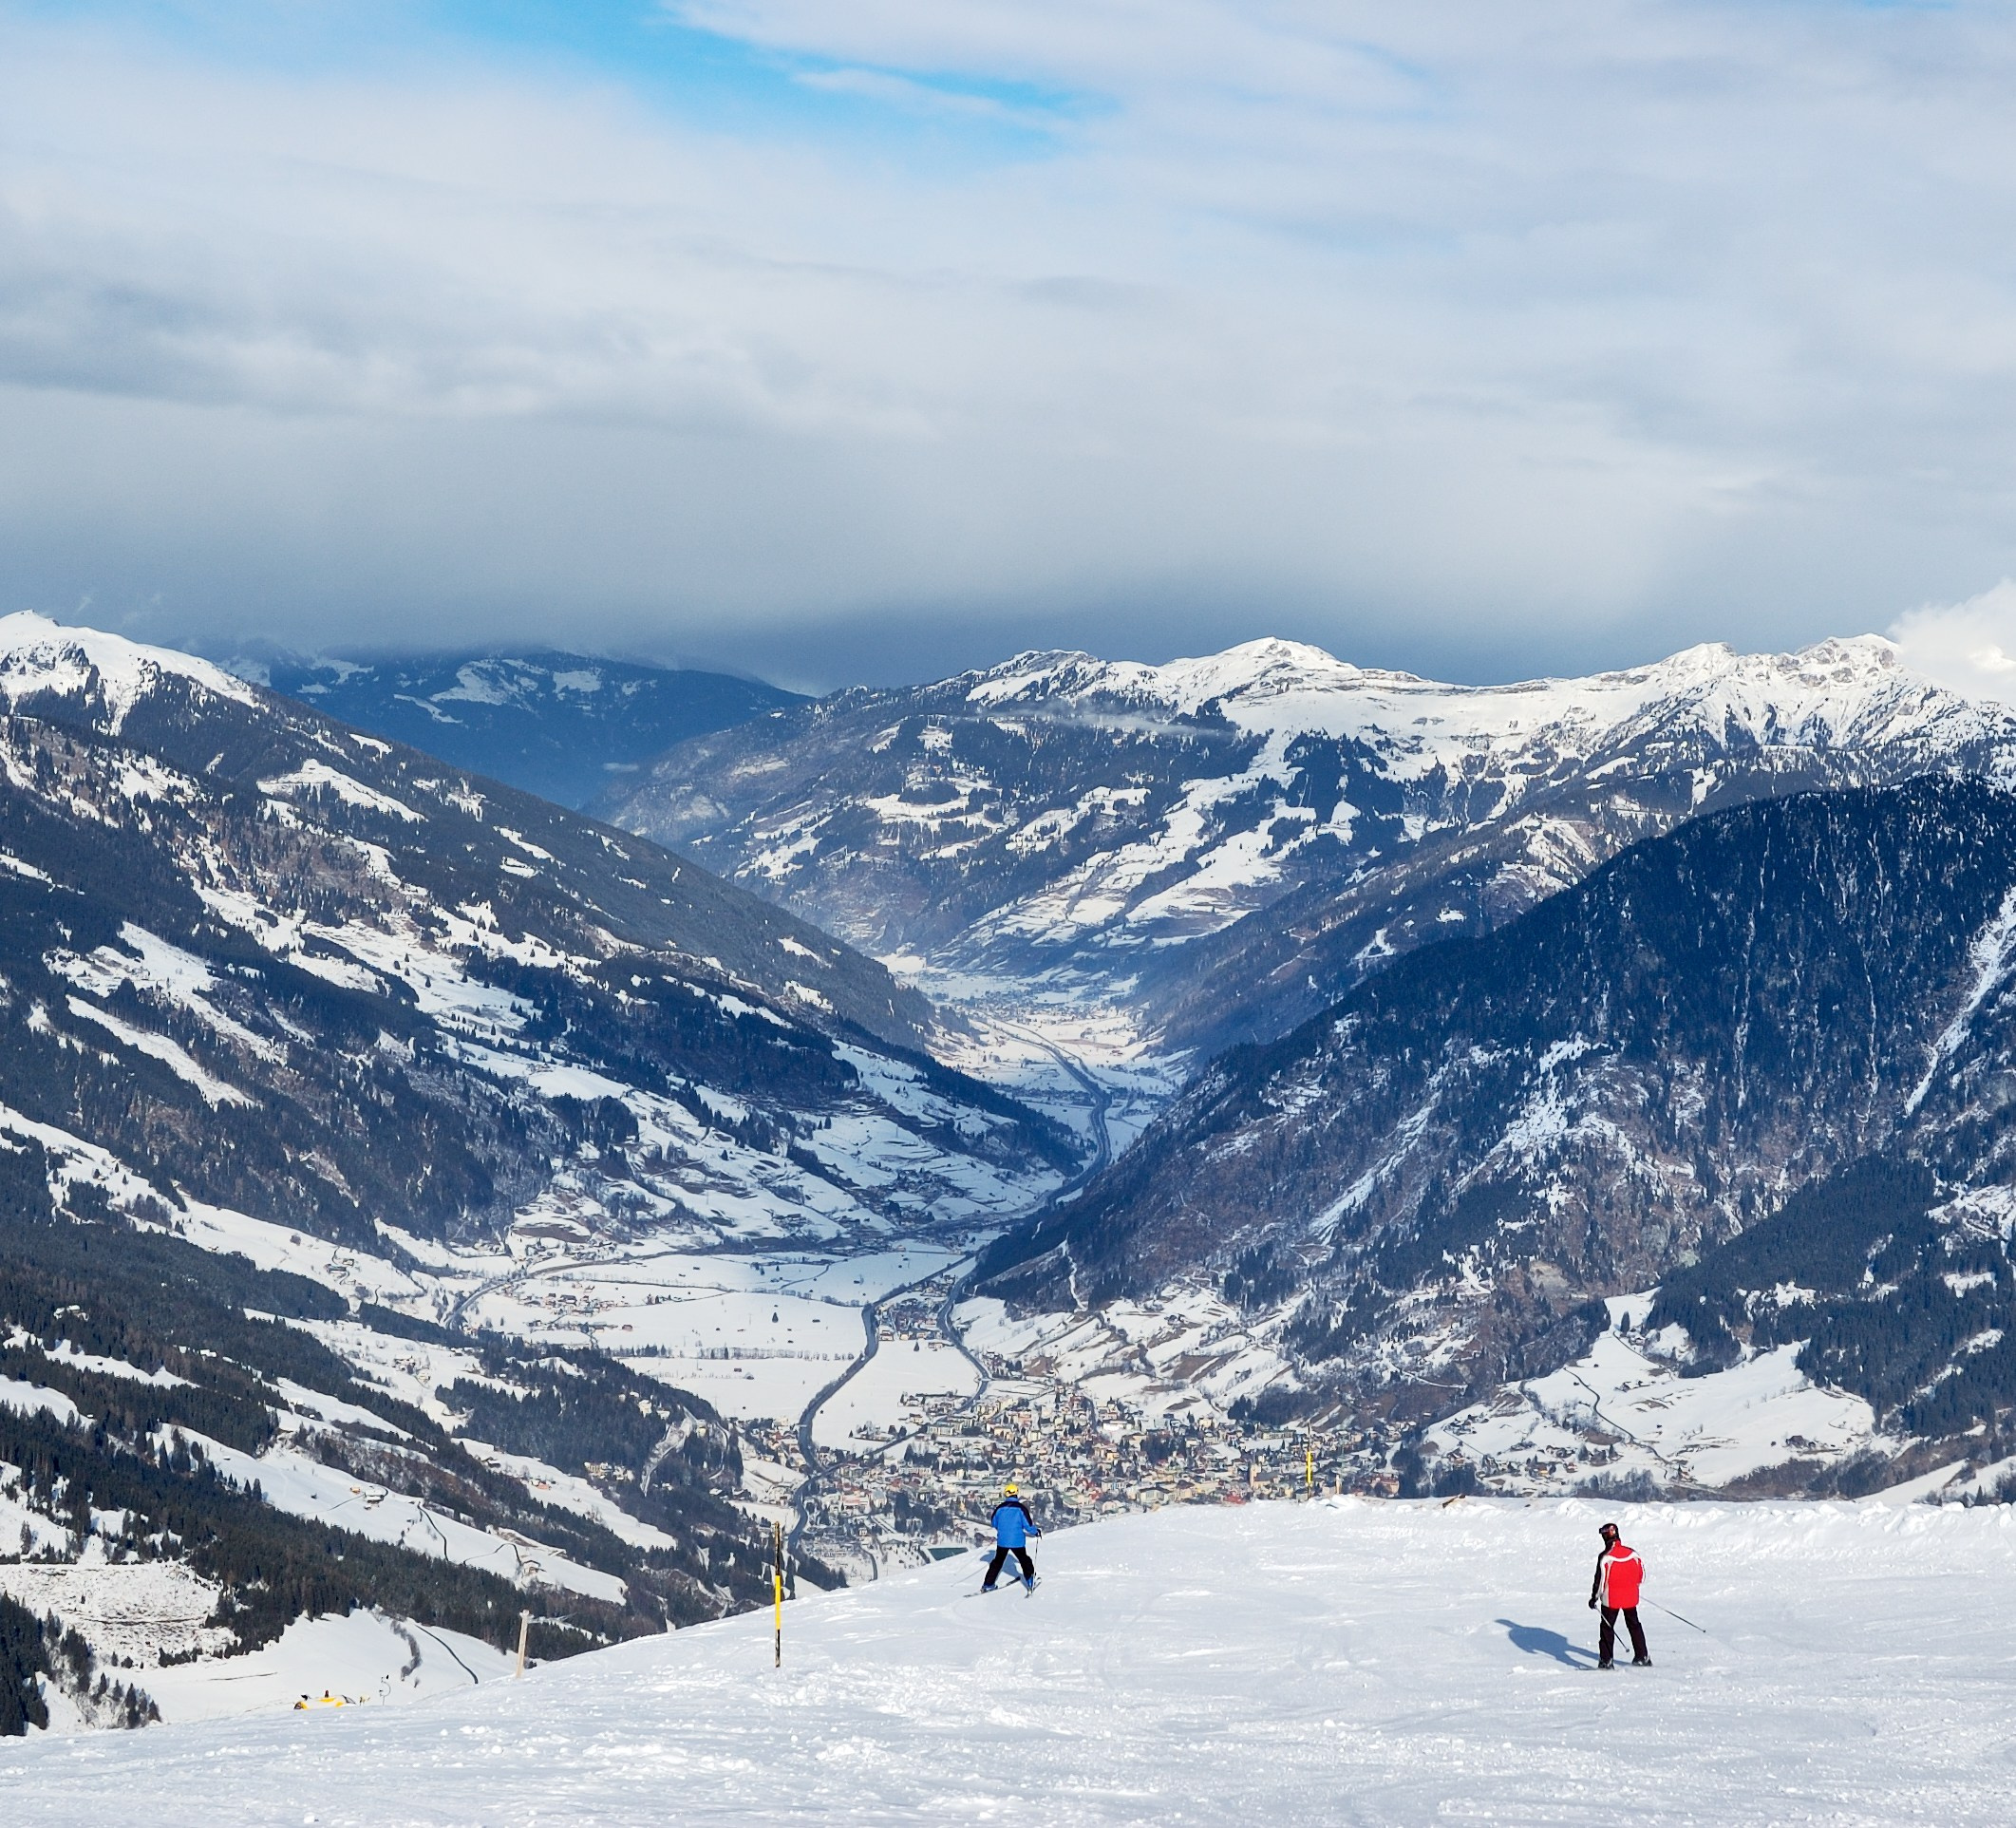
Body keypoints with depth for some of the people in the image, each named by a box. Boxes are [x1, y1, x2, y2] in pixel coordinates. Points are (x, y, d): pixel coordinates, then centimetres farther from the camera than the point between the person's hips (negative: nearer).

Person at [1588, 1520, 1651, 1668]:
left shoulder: (1605, 1557, -16)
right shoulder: (1632, 1554, -2)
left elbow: (1600, 1580, -16)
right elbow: (1641, 1575, 7)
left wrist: (1594, 1598, -5)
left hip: (1611, 1599, -4)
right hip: (1631, 1598, 4)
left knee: (1607, 1628, 6)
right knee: (1634, 1625, 18)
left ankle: (1606, 1660, 1)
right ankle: (1642, 1657, 23)